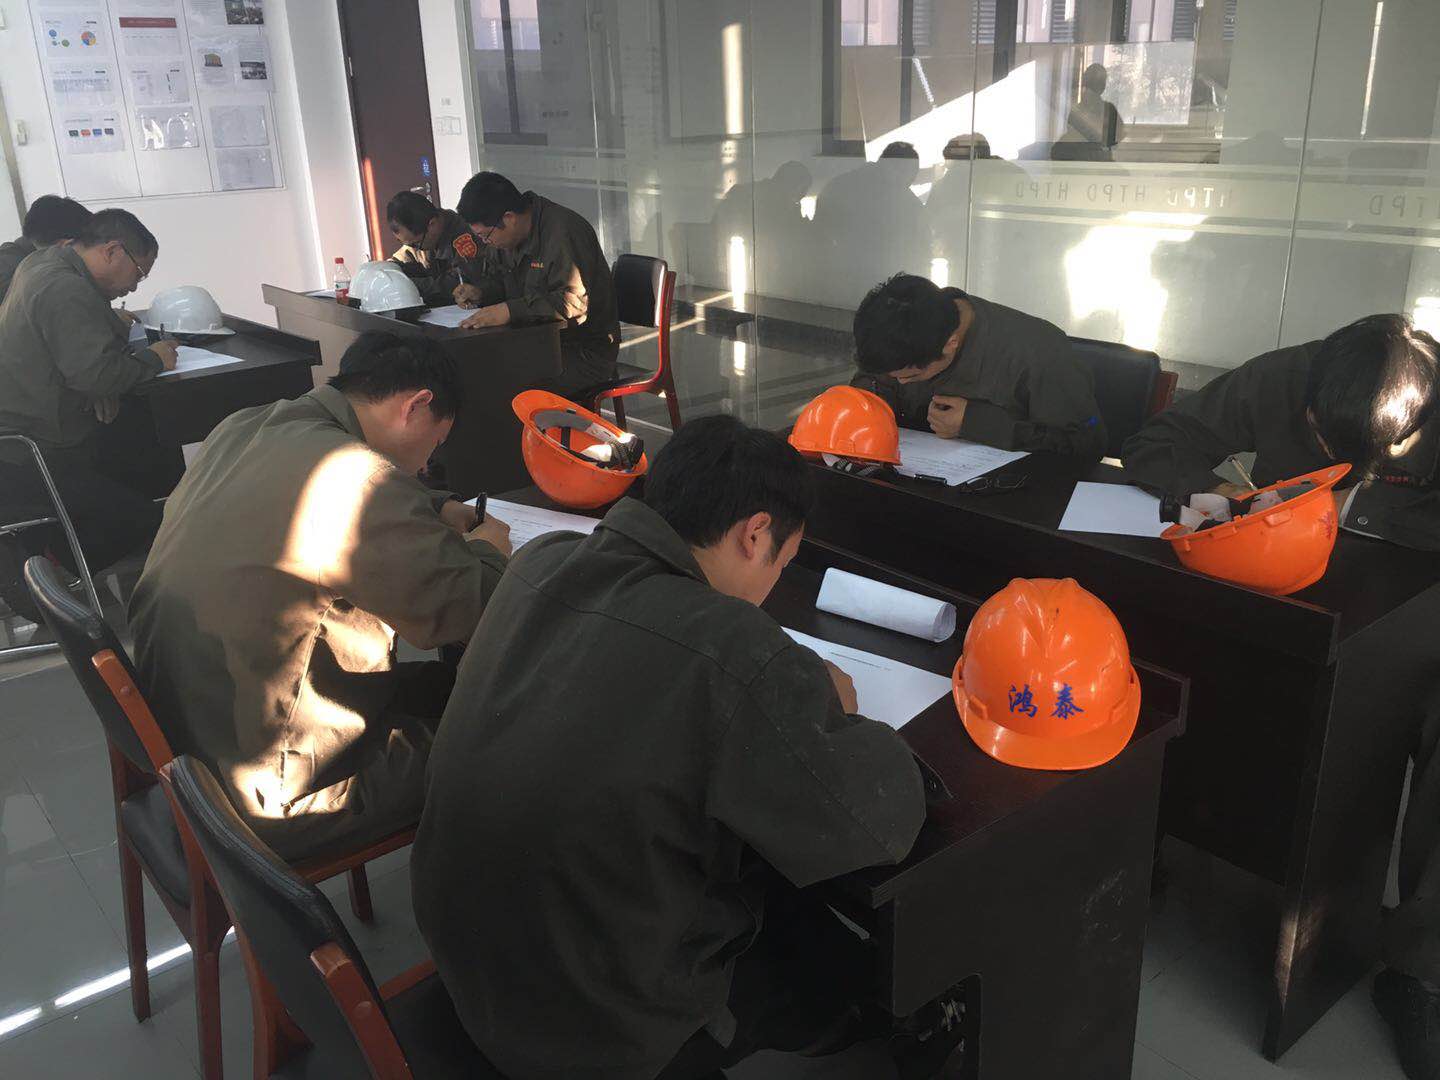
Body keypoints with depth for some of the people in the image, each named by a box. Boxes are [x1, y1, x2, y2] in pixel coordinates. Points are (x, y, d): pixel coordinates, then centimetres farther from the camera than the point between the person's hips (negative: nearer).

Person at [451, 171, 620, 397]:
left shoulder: (563, 232, -21)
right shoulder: (508, 235, 8)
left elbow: (574, 304, -30)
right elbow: (497, 279, 25)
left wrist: (510, 311, -36)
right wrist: (479, 292, 1)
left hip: (585, 351, -8)